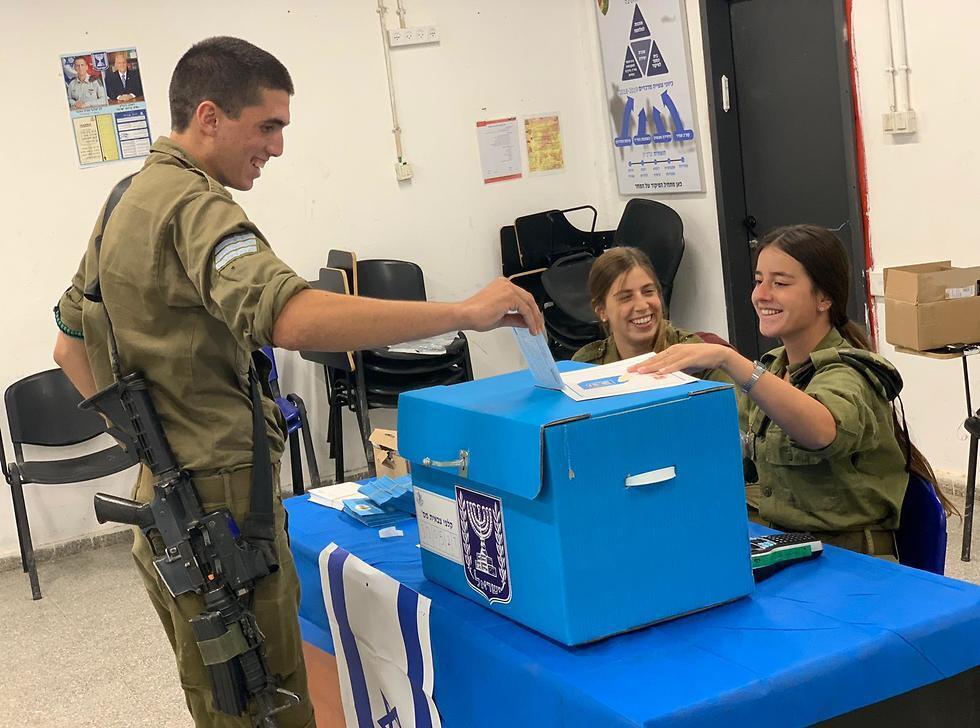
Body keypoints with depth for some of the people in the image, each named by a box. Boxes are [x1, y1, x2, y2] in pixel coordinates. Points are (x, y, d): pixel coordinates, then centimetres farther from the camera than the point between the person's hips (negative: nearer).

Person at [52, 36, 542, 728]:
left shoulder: (127, 202, 14)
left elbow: (70, 345, 24)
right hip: (220, 504, -10)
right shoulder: (192, 203, -18)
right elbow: (293, 318, -35)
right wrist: (467, 312, -31)